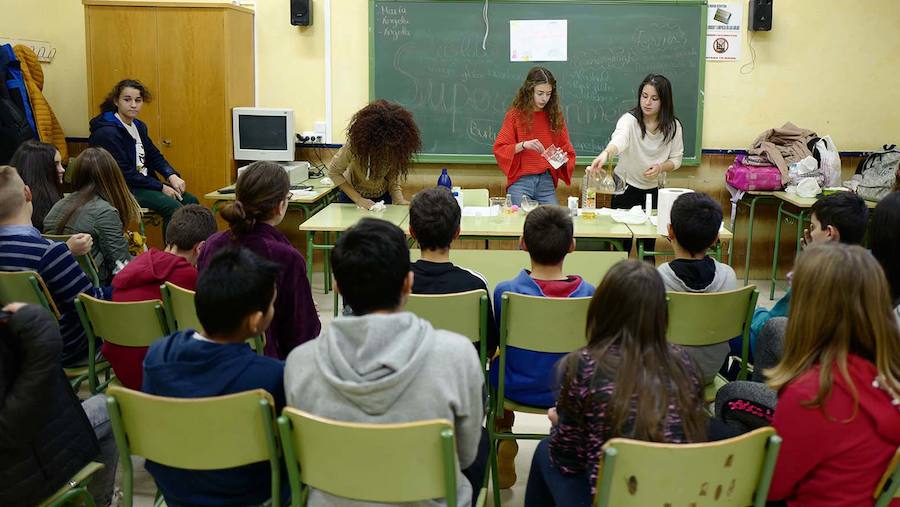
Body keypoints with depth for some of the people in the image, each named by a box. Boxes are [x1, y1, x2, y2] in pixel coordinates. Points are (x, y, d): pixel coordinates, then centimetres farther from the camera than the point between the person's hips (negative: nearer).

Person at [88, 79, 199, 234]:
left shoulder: (139, 126, 12)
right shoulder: (107, 132, -15)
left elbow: (154, 156, 15)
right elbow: (123, 172, -19)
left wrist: (172, 175, -6)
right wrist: (161, 187, -18)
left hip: (145, 182, 9)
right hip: (122, 189, -9)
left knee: (191, 201, -5)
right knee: (173, 207, -25)